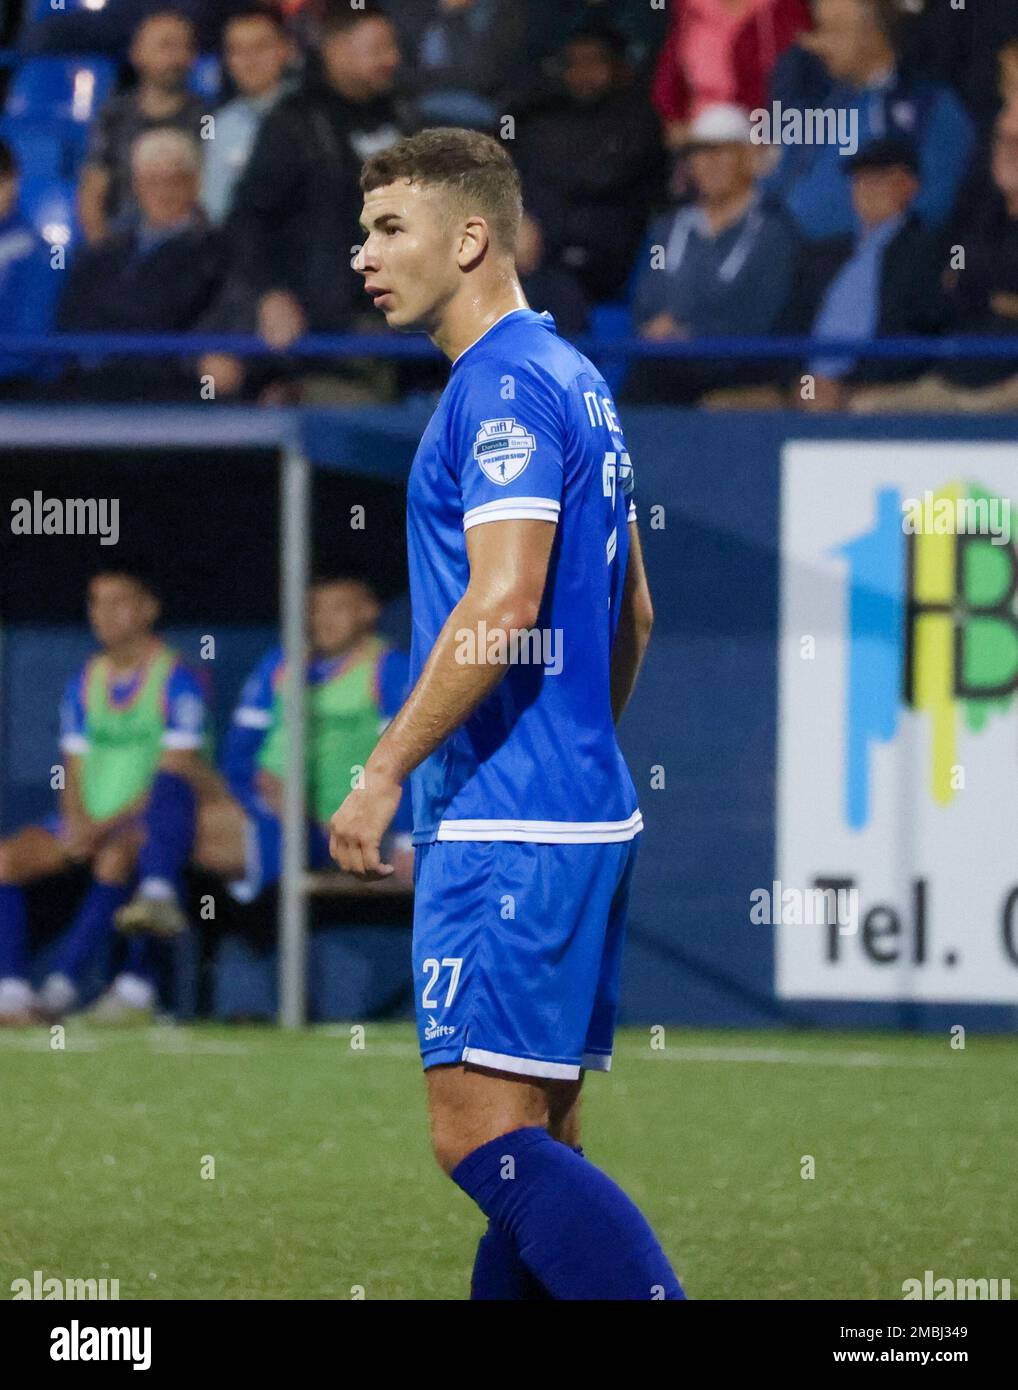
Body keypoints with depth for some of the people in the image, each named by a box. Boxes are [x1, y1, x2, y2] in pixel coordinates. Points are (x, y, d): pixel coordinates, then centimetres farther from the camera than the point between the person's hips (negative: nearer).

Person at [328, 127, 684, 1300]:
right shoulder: (572, 382, 18)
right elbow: (630, 613, 23)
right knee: (536, 1142, 9)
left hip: (508, 825, -10)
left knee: (480, 1130, -14)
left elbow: (503, 603, -21)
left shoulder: (506, 387, -13)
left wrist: (386, 771, -16)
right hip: (581, 810, 10)